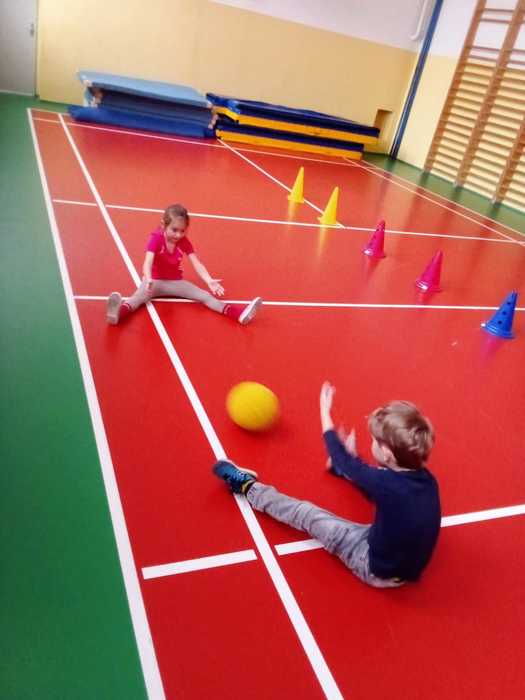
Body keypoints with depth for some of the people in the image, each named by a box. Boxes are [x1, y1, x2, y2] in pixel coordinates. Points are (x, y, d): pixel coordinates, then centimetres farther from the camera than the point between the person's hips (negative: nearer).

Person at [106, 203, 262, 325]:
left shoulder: (184, 241, -7)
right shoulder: (155, 238, -18)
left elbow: (196, 264, -15)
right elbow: (148, 262, -33)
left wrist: (209, 280, -35)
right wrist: (148, 280, -55)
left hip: (175, 281, 4)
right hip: (155, 281, -4)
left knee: (205, 296, -12)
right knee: (139, 297, -36)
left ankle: (239, 313, -25)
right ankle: (119, 312, -68)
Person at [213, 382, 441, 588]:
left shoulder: (385, 483, -32)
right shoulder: (427, 480, -13)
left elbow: (343, 462, -14)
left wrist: (325, 412, -2)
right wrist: (351, 458, 16)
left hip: (378, 571, -6)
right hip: (410, 567, 6)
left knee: (307, 514, 1)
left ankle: (248, 487, 20)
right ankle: (340, 466, 46)